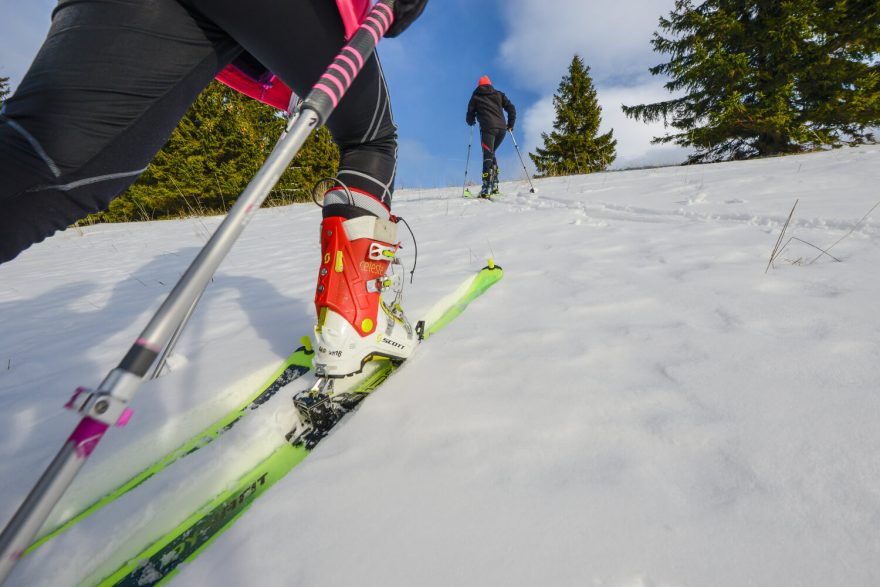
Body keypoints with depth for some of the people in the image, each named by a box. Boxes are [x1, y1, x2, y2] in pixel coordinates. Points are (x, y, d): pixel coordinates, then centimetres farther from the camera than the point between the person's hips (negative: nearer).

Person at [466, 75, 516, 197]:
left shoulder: (476, 96, 16)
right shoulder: (499, 94, 23)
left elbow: (470, 114, 15)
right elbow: (511, 108, 15)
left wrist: (471, 121, 36)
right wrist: (510, 124, 22)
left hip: (488, 128, -4)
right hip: (502, 128, 4)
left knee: (487, 156, -11)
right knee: (491, 154, 18)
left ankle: (487, 188, -28)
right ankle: (494, 185, 9)